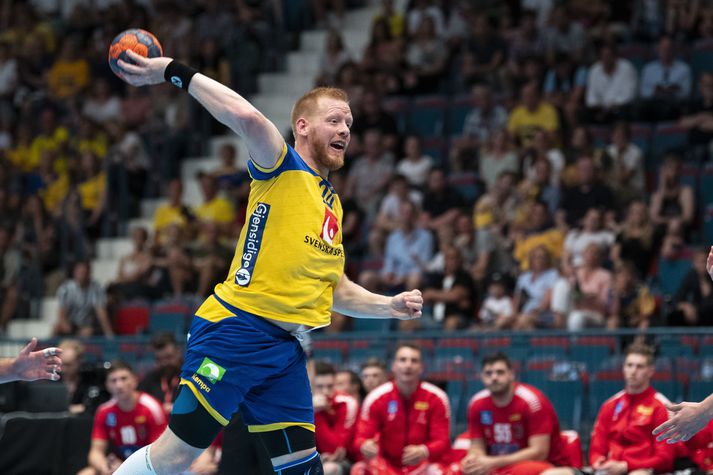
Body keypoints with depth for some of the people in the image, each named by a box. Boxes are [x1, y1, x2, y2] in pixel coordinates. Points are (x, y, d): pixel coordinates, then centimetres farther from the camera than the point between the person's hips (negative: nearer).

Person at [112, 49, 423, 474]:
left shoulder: (333, 205, 21)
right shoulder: (282, 167, -3)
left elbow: (334, 288, 30)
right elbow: (248, 118, -25)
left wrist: (390, 306, 17)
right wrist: (175, 73, -28)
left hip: (285, 348, 8)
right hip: (237, 330, -8)